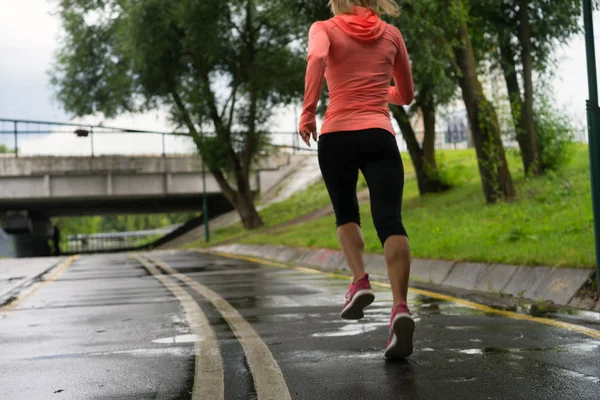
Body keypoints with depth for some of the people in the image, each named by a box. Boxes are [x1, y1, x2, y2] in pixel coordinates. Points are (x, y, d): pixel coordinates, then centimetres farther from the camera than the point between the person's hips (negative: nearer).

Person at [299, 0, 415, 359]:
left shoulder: (325, 29, 9)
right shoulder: (391, 35, 17)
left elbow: (317, 57, -17)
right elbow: (406, 95, 26)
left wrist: (308, 110, -14)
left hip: (336, 137, 0)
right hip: (380, 137, 1)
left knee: (346, 214, 22)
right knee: (389, 221, -11)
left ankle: (360, 280, 0)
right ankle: (401, 308, -30)